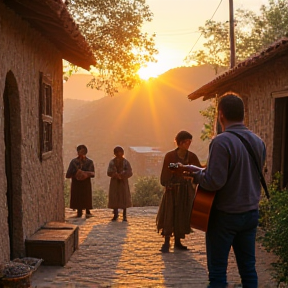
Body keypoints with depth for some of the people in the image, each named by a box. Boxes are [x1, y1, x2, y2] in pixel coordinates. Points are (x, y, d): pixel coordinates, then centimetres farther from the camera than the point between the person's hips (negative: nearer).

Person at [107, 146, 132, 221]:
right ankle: (115, 215, 11)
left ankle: (124, 215, 7)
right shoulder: (112, 162, 4)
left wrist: (121, 175, -20)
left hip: (123, 182, -1)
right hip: (114, 182, 1)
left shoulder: (125, 162, 0)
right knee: (114, 198, 0)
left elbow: (129, 173, -7)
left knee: (124, 198, -1)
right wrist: (116, 175, -21)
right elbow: (109, 172, -5)